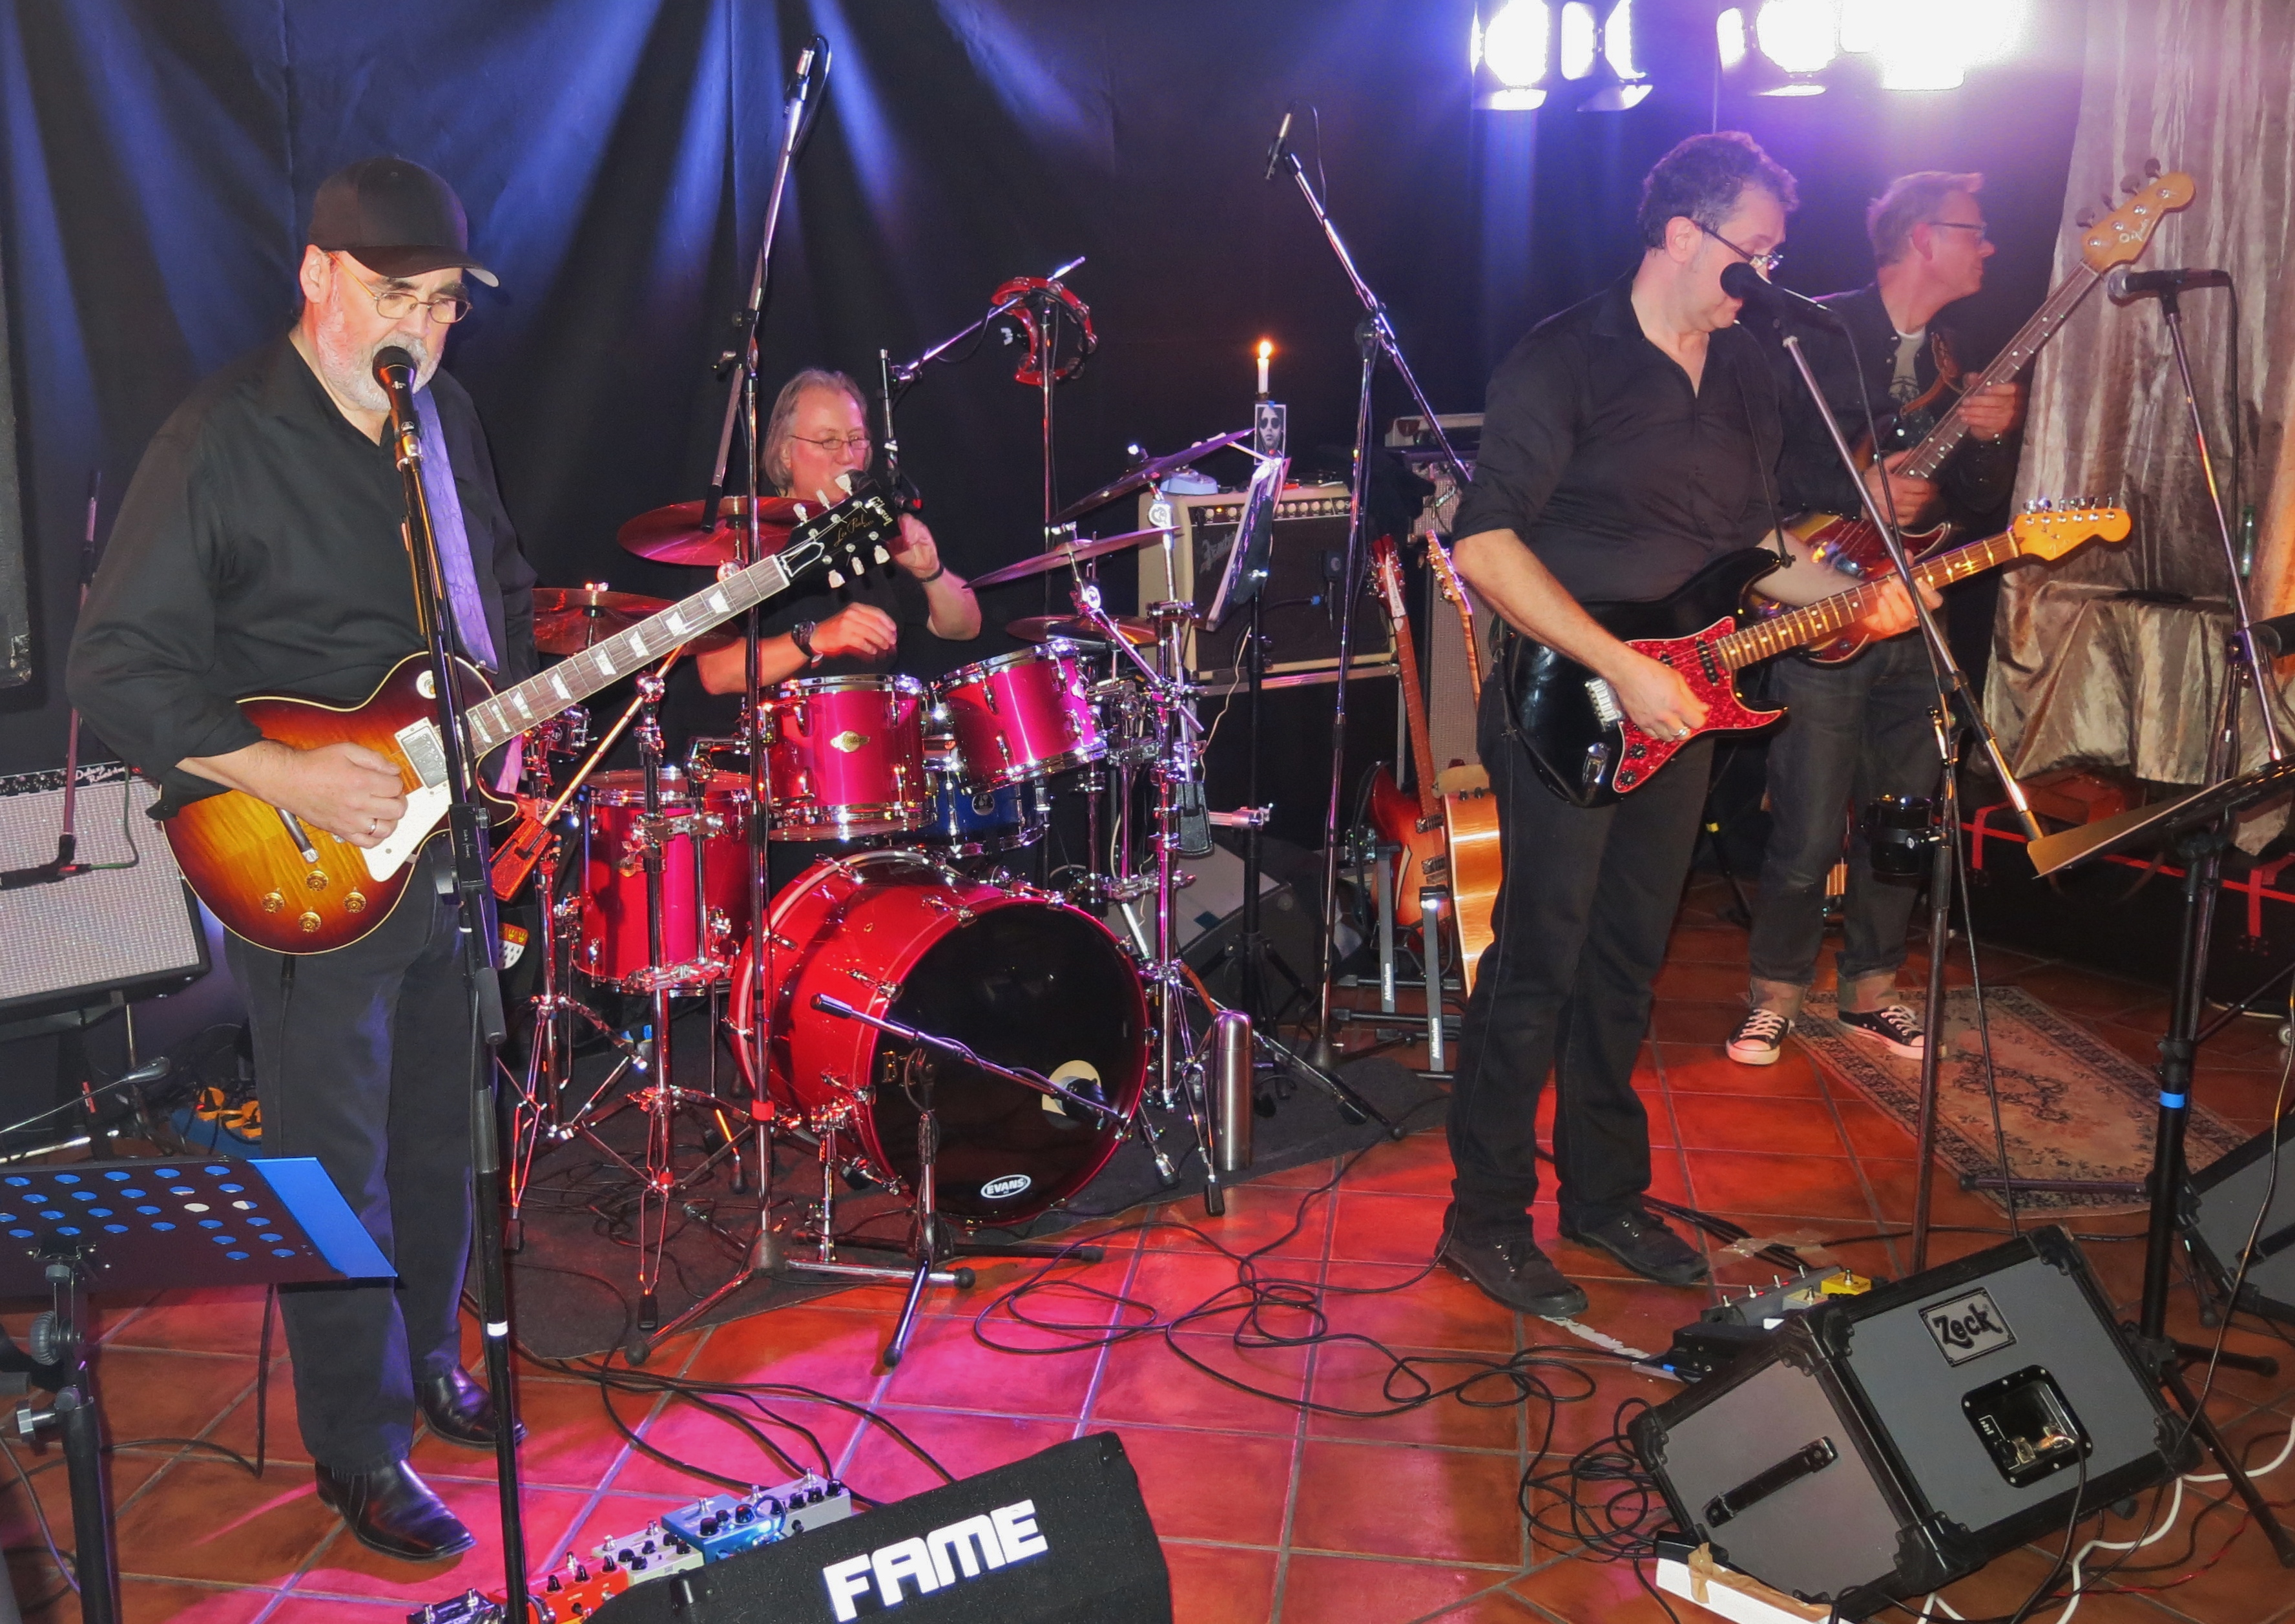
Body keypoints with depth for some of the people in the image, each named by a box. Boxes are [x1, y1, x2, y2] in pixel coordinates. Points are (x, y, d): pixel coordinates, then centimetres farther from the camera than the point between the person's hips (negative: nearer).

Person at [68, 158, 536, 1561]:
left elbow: (503, 589, 21)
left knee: (439, 1134, 18)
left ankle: (427, 1355, 40)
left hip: (448, 838, 7)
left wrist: (514, 705, 3)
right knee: (338, 1167, 3)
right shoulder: (223, 440, -14)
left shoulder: (447, 416, 7)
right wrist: (280, 774, -23)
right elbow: (117, 665, -15)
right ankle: (361, 1454, 19)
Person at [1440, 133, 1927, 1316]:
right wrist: (1620, 669, -22)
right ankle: (1485, 1218, 11)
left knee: (1629, 960, 15)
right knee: (1539, 962, -3)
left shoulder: (1744, 372, 12)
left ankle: (1603, 1193, 29)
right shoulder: (1567, 360, -12)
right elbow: (1484, 544, -19)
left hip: (1678, 706, 7)